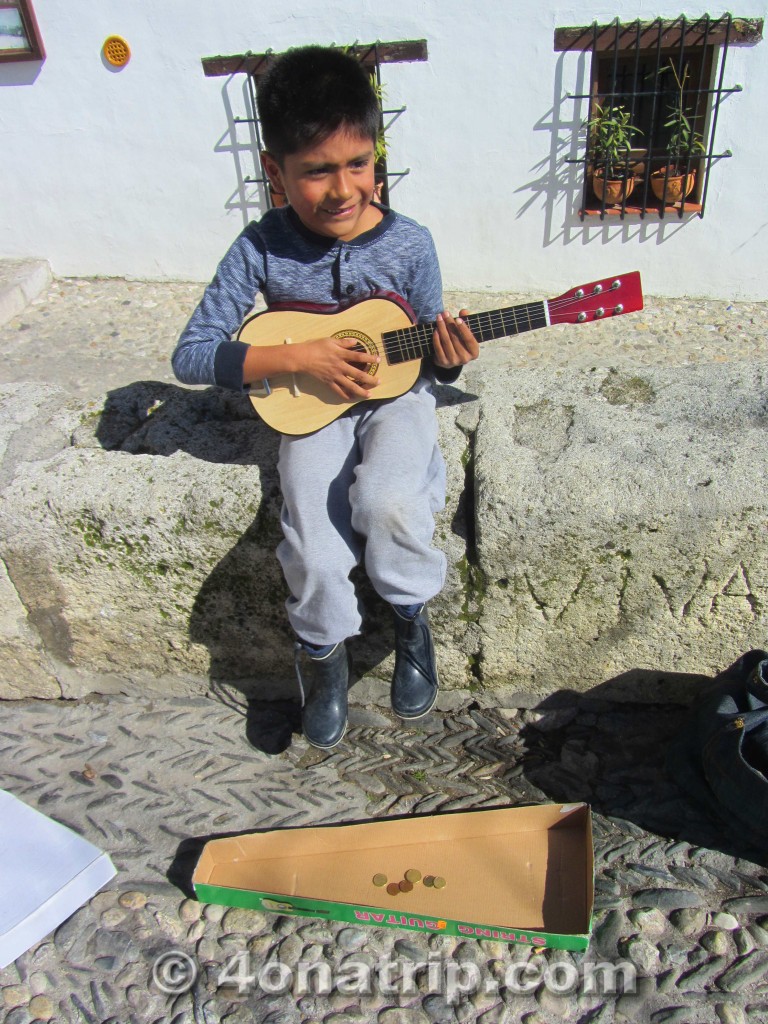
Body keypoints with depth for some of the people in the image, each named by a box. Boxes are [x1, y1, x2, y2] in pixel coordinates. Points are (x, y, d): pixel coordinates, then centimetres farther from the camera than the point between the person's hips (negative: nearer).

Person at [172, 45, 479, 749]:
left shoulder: (408, 244, -9)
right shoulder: (262, 249, -11)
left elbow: (431, 362, 2)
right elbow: (191, 356, -13)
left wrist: (447, 358, -23)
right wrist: (299, 357, -22)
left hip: (394, 397, 0)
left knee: (386, 503, -31)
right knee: (314, 555, -19)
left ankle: (412, 617, 3)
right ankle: (326, 656, 17)